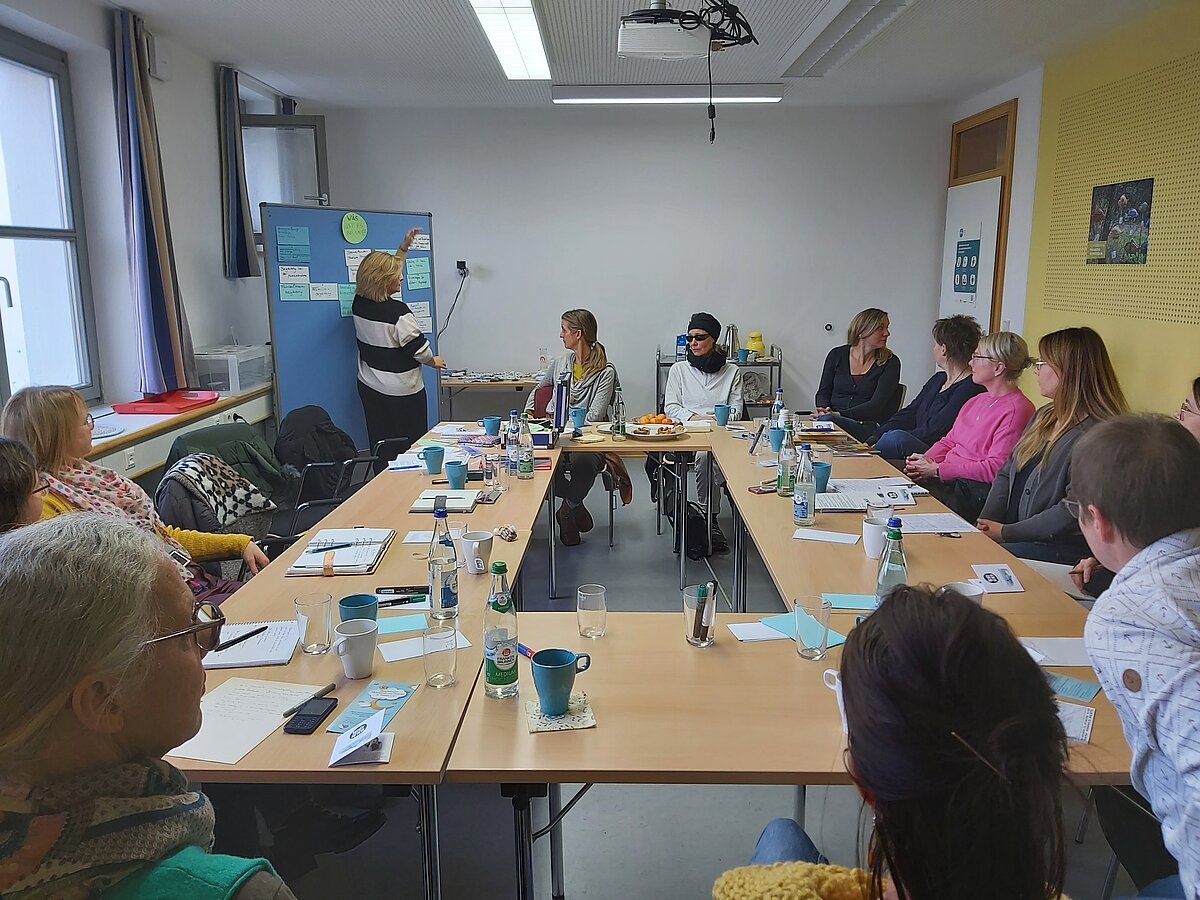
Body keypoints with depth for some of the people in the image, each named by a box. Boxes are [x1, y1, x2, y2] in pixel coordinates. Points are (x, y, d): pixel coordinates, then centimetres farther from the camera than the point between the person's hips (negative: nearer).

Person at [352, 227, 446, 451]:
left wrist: (403, 248, 21)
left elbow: (385, 270, 17)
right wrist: (433, 361, 7)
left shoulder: (360, 303, 0)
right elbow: (418, 347, -14)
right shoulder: (398, 312, -22)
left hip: (369, 388, 7)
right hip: (402, 391, -7)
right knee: (410, 448, 5)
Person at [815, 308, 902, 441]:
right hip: (833, 419, 3)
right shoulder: (837, 355, 11)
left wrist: (840, 415, -20)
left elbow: (877, 404, -7)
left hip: (868, 426, -3)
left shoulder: (890, 362, 4)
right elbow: (823, 393, 14)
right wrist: (823, 409, -11)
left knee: (827, 420, -36)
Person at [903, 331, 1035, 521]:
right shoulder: (977, 400, 20)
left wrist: (937, 470, -16)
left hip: (976, 490, -8)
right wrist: (925, 461, -2)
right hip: (948, 479, 8)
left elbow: (995, 469, -17)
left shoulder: (1016, 410, -10)